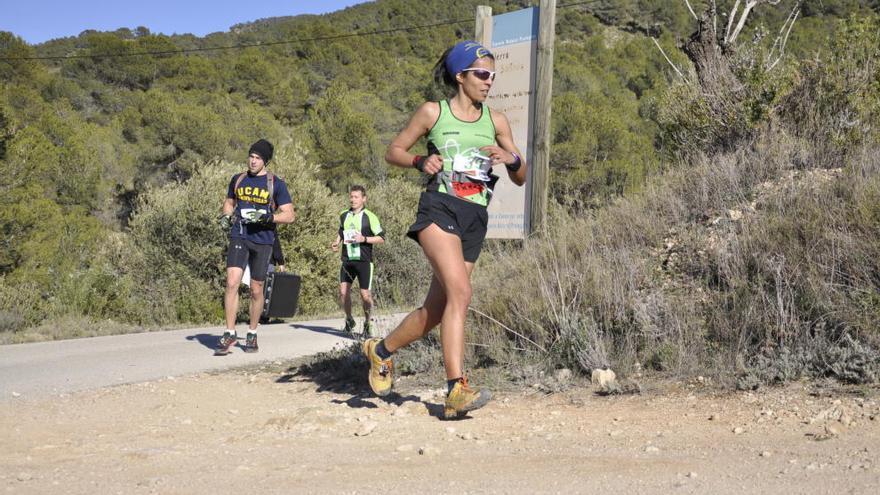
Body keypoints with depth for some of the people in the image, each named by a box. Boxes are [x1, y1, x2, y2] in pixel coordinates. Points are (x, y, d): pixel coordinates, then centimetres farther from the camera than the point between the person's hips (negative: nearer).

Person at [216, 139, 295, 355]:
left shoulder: (276, 184, -1)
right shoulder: (237, 179, 10)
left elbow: (289, 215, -3)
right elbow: (229, 202, 26)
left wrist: (266, 217, -18)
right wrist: (226, 216, 4)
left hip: (262, 241, -1)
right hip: (239, 237, 1)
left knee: (256, 290, 6)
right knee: (232, 282, -15)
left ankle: (252, 334, 22)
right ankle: (230, 333, -8)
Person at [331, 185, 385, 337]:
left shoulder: (369, 217, -5)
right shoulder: (344, 216, 11)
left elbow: (381, 238, -4)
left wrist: (364, 239, -16)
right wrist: (336, 242, 10)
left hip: (364, 261, -4)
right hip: (347, 260, 4)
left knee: (365, 294, -3)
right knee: (343, 292, -3)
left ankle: (367, 324, 15)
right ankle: (349, 320, 19)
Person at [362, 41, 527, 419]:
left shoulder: (496, 120, 15)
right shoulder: (433, 112, 6)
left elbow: (520, 179, 16)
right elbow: (393, 152, 12)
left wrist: (512, 159, -7)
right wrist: (420, 162, -8)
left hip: (475, 218, 5)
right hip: (439, 207, -5)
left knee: (435, 311, 6)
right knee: (460, 292, -25)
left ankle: (382, 350, 32)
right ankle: (457, 389, -25)